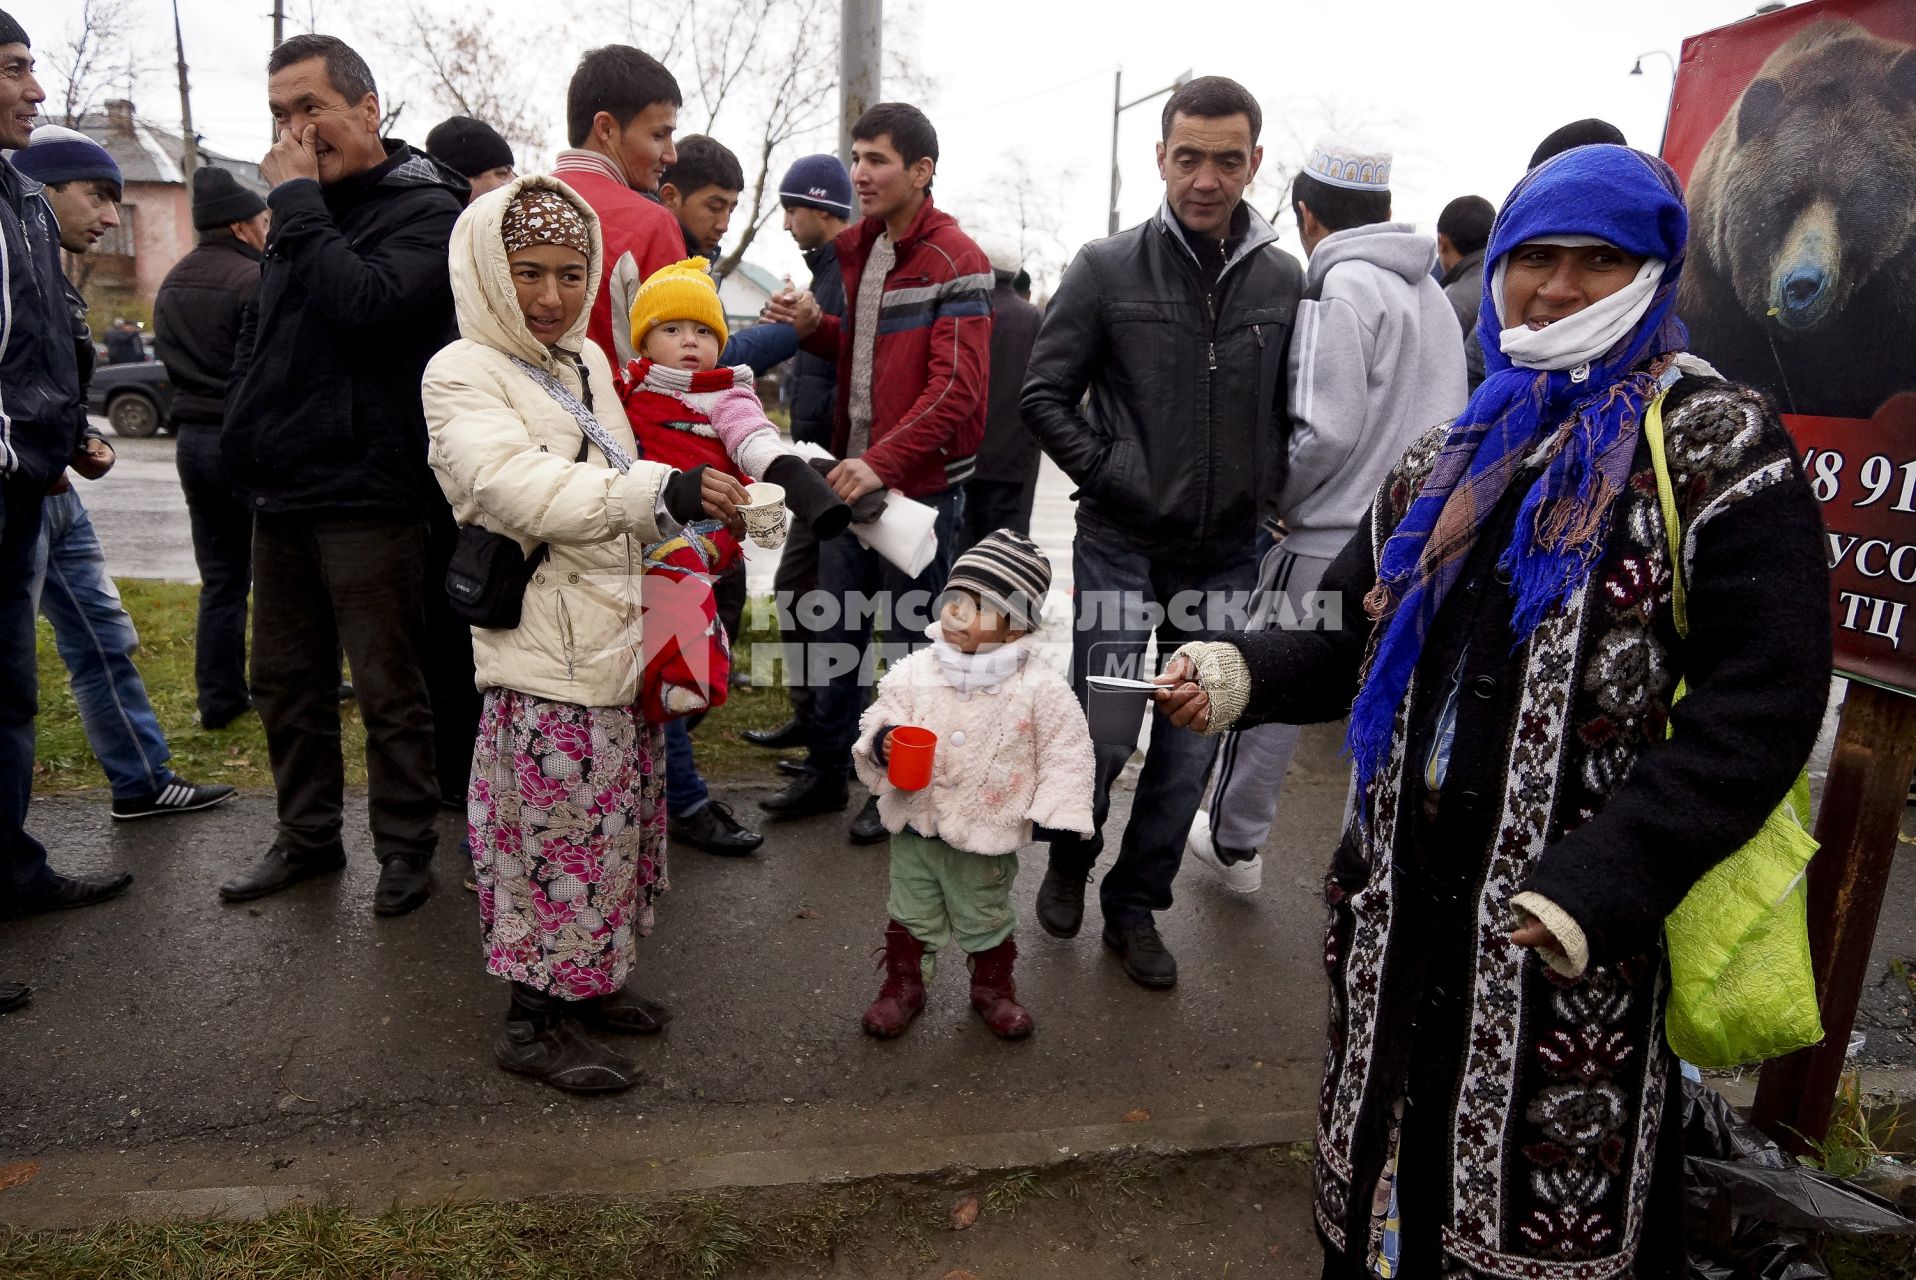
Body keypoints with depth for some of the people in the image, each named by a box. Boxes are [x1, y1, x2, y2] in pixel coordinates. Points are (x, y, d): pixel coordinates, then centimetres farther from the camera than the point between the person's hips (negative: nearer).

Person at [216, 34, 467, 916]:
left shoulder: (424, 208, -7)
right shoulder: (307, 209, 16)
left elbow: (364, 304, -25)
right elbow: (260, 336, 24)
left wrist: (298, 203, -14)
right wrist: (249, 438, 14)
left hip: (365, 496, -8)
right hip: (280, 492, 8)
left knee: (388, 689, 1)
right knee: (286, 680, 15)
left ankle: (405, 844, 17)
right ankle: (307, 836, 30)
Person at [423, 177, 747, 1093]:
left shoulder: (588, 362, 14)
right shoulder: (462, 375, -10)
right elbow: (519, 487, -27)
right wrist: (663, 492, -35)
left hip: (621, 631, 8)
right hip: (547, 649, -8)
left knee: (614, 819, 16)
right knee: (557, 828, -1)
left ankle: (584, 982, 34)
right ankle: (534, 1020, 17)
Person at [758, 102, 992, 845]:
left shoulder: (954, 261, -12)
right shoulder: (857, 249, 13)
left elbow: (956, 387, -20)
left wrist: (883, 462, -29)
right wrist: (814, 327, 2)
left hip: (921, 483, -8)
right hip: (852, 471, 8)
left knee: (910, 641, 4)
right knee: (837, 629, 14)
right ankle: (827, 772, 29)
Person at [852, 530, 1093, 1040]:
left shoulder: (1038, 687, -15)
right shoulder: (914, 671, -9)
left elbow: (1066, 753, -8)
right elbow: (881, 713, 0)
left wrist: (1059, 817, -10)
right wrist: (882, 740, -23)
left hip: (987, 831, -2)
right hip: (915, 822, 2)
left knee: (986, 919, 18)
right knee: (911, 913, 19)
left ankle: (993, 987, 42)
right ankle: (903, 984, 39)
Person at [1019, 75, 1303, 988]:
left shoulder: (1284, 282, 3)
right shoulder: (1107, 269, -4)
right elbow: (1045, 393, -2)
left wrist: (1265, 487, 2)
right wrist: (1110, 477, -9)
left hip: (1224, 554, 3)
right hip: (1120, 545, -3)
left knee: (1193, 741, 8)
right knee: (1102, 725, -1)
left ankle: (1135, 903, 27)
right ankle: (1070, 862, 29)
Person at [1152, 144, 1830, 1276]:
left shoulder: (1717, 446, -5)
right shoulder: (1452, 460, 13)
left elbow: (1762, 695, -14)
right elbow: (1363, 635, 15)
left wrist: (1609, 878, -24)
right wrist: (1247, 674, -5)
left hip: (1577, 925, -5)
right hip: (1409, 896, 5)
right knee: (1393, 1160, 18)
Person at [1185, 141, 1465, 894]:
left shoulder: (1342, 288, -11)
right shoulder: (1431, 293, 14)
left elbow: (1327, 431, -18)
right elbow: (1440, 417, 16)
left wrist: (1275, 499, -4)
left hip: (1333, 542, -7)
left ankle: (1234, 844, 22)